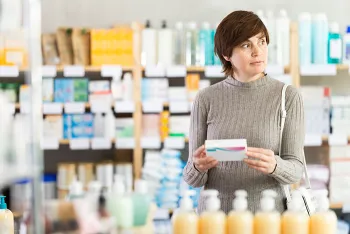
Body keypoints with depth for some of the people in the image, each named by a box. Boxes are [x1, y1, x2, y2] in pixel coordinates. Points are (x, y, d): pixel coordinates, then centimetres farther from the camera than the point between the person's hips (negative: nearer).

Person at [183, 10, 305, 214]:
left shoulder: (288, 97, -1)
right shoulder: (206, 99, 2)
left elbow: (296, 170, -3)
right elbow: (193, 180, 3)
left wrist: (274, 166, -23)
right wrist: (198, 168, -18)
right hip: (215, 212, 2)